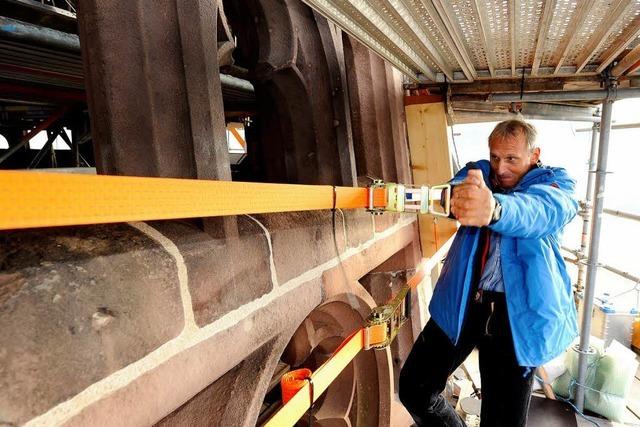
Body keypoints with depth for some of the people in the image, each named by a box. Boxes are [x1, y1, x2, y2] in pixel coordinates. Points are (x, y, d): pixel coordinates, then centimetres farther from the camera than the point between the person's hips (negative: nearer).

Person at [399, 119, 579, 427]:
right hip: (460, 301, 3)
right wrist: (460, 197, -42)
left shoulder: (554, 182, 0)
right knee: (413, 389, 6)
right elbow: (458, 188, -15)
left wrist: (494, 208, -49)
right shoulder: (478, 172, 9)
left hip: (516, 310, -2)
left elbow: (543, 209, -26)